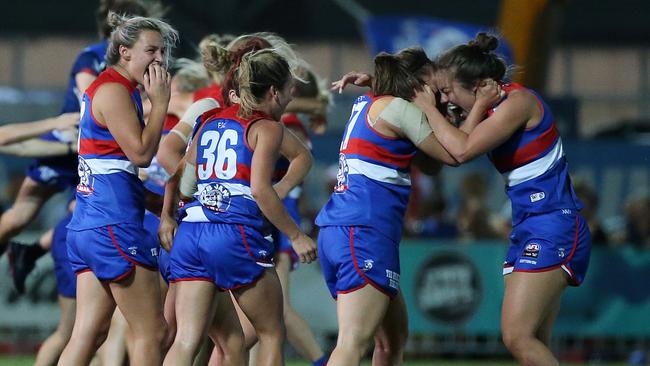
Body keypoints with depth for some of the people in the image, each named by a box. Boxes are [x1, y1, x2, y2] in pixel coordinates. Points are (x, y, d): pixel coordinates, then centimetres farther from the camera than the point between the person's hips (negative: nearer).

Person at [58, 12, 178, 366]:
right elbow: (141, 151, -17)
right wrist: (160, 102, -8)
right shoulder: (114, 90, -10)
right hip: (113, 226, -10)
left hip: (87, 227, 10)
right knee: (151, 331, -5)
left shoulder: (103, 88, 20)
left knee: (89, 333, 5)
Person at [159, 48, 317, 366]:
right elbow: (260, 189, -12)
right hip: (236, 233, -6)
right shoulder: (267, 128, 0)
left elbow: (179, 174, 22)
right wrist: (296, 236, -8)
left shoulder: (212, 122, 20)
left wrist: (166, 217, 26)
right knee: (272, 334, 10)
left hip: (190, 233, 6)